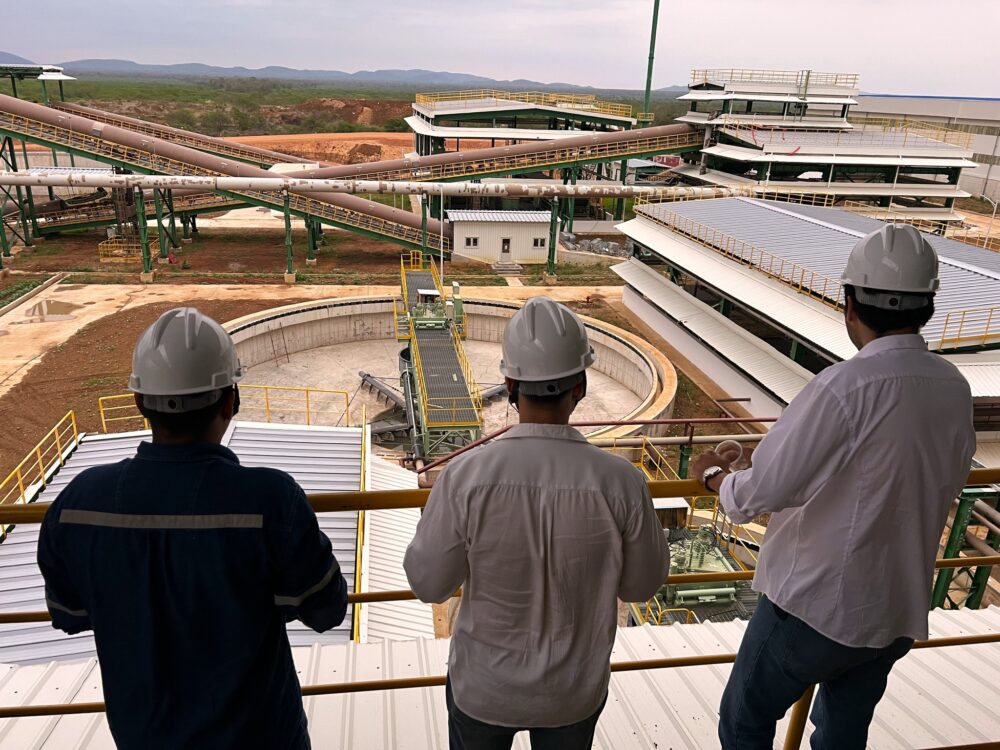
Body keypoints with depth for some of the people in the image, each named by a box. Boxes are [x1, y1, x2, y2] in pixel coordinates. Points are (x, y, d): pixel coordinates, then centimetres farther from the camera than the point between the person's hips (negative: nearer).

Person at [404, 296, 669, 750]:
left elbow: (428, 583, -13)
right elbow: (642, 585, -8)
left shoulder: (465, 477, -27)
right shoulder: (621, 482, -24)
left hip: (484, 687, 0)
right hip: (575, 691, 1)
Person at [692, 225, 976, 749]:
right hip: (900, 611, 7)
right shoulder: (955, 389, -4)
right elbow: (946, 486, 12)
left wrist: (714, 474, -3)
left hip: (814, 604, -6)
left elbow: (763, 491, -23)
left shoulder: (846, 387, -26)